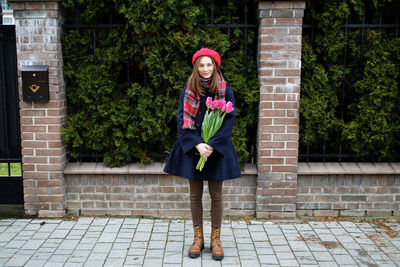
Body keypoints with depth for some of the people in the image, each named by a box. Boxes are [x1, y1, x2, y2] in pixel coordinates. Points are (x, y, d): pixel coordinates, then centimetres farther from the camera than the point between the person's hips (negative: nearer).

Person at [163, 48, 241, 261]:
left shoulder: (226, 91, 0)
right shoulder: (187, 91, 3)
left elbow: (229, 121, -5)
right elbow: (183, 120, -2)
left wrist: (211, 145, -16)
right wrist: (197, 144, -15)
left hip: (217, 149, -1)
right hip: (193, 148, 1)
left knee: (216, 195, 5)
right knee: (195, 195, 8)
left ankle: (216, 239, 20)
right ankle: (198, 238, 22)